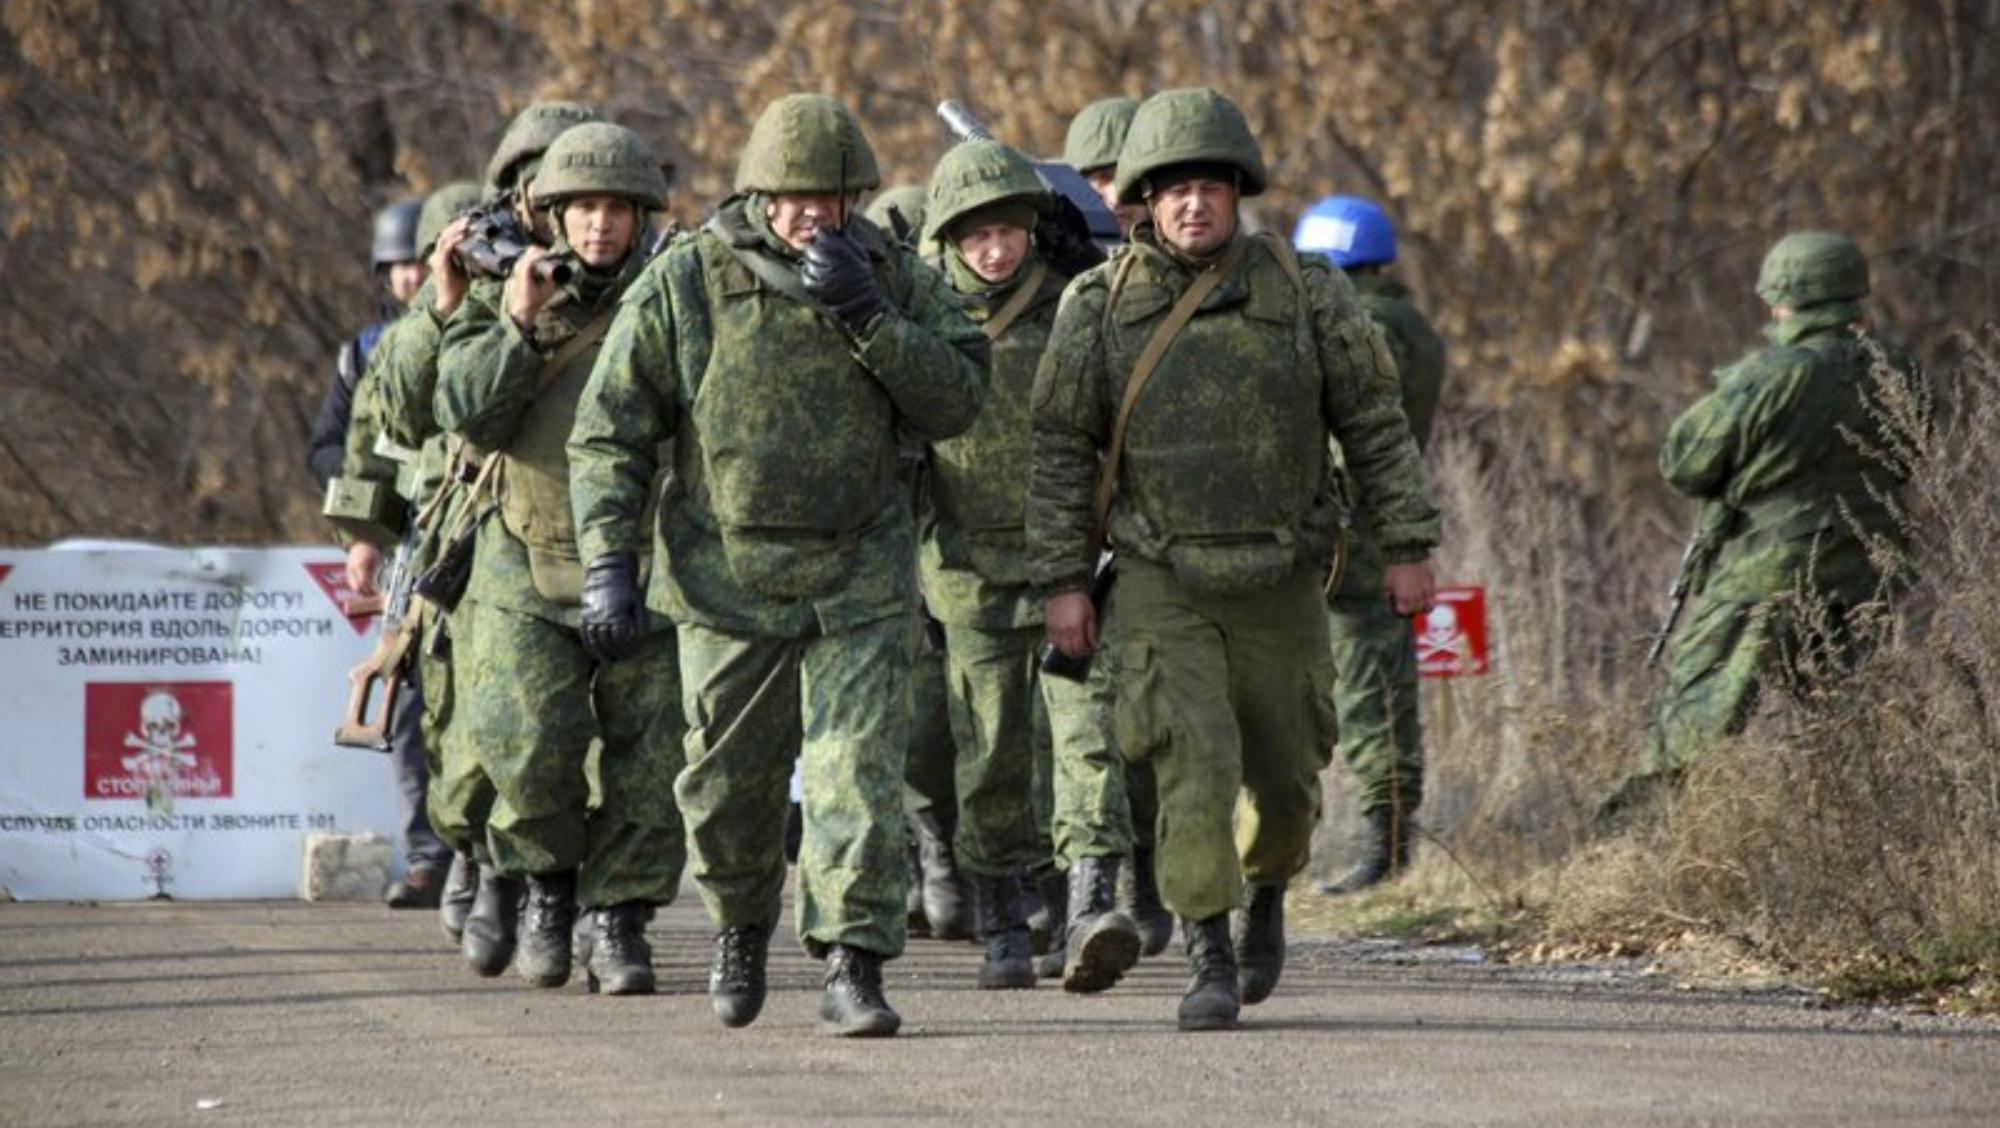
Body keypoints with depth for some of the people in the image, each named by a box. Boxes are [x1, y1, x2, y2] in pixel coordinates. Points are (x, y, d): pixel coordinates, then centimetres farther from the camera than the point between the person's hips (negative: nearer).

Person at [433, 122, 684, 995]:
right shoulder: (501, 303, 5)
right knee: (529, 747, -13)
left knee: (650, 760, -1)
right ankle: (548, 882, 13)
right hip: (529, 571, -1)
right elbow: (467, 412, -8)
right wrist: (518, 323, -15)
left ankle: (620, 923, 11)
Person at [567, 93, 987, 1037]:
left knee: (859, 771, -12)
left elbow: (955, 402, -7)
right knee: (730, 784, 10)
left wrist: (867, 316, -18)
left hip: (860, 577, 0)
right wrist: (608, 560, -13)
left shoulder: (890, 276, 0)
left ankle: (852, 967, -11)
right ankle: (739, 930, 37)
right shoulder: (683, 284, -7)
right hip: (728, 576, 0)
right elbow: (607, 434, -5)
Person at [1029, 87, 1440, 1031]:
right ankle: (1207, 962, -9)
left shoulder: (1304, 292, -3)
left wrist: (1408, 546, -2)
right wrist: (1063, 579, -3)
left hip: (1279, 587, 1)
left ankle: (1265, 893, 43)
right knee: (1195, 765, -16)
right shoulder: (1100, 307, -3)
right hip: (1161, 588, -1)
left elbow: (1374, 421, 1)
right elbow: (1061, 448, 1)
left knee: (1285, 778, 12)